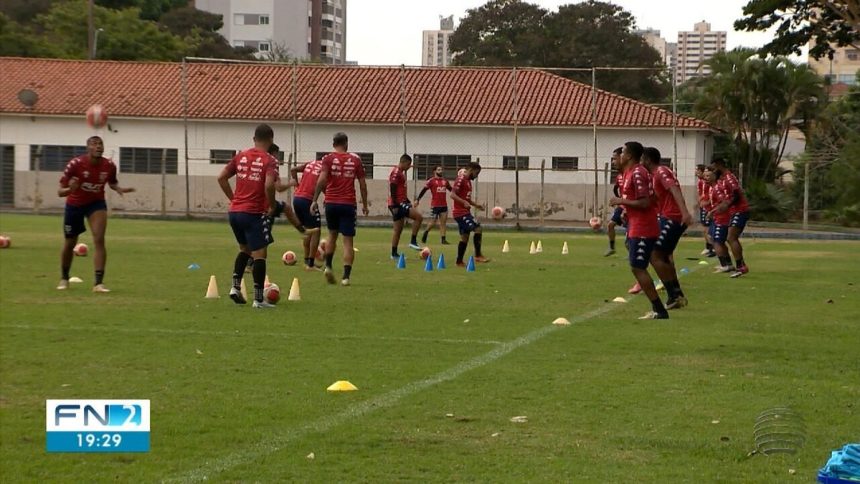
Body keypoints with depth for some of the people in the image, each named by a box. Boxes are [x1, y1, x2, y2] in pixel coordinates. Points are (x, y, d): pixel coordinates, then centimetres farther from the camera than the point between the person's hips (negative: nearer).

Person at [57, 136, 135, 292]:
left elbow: (112, 183, 9)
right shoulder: (75, 164, -25)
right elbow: (60, 192, -22)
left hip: (96, 203, 1)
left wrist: (119, 189, -15)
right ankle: (64, 278, 37)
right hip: (74, 205, -1)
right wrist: (70, 189, -45)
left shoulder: (109, 166, -15)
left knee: (99, 240, -20)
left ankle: (98, 283, -19)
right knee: (70, 243, 12)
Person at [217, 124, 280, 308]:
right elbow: (269, 185, -25)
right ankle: (258, 299, -1)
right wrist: (272, 206, -9)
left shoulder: (241, 156, 8)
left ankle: (235, 287, 13)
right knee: (259, 254, 0)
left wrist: (233, 198, 14)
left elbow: (221, 178, 8)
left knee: (244, 249, 24)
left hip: (234, 212, 6)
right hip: (254, 214, -6)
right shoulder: (269, 161, -9)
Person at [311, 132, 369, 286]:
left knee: (332, 234, 23)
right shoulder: (355, 159, 5)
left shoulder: (328, 159, 1)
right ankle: (346, 276, -8)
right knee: (348, 240, 1)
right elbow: (362, 184, 6)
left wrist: (315, 200, -10)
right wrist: (364, 204, 15)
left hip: (331, 203, 1)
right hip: (348, 204, -1)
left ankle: (328, 267, 12)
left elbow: (322, 179, -12)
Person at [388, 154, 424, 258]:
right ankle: (413, 241, -12)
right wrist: (395, 206, -21)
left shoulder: (400, 172, 19)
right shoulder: (396, 172, -12)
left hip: (401, 203, 11)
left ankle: (394, 254, 13)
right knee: (419, 217, -15)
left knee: (398, 230, 11)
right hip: (398, 204, -11)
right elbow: (392, 190, -19)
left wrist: (407, 201, 23)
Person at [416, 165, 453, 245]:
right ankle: (425, 233, 21)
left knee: (443, 223, 1)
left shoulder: (445, 181, 12)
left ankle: (443, 239, 0)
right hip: (434, 205, -5)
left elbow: (451, 190, 23)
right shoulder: (431, 181, -3)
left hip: (444, 205, 5)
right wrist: (417, 199, -11)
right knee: (432, 222, -3)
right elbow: (424, 190, -6)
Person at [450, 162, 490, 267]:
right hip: (460, 213, -10)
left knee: (464, 237, 10)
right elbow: (452, 194, -21)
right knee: (477, 229, -16)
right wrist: (464, 202, -32)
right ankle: (478, 255, -12)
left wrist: (476, 205, 17)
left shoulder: (468, 181, 18)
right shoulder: (461, 179, -12)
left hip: (465, 213, 10)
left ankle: (459, 261, 15)